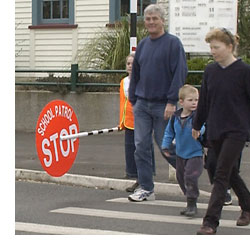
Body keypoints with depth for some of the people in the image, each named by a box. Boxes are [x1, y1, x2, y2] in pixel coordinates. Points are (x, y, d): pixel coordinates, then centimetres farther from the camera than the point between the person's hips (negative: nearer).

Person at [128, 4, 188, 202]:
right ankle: (146, 189, 8)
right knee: (141, 147, 2)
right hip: (142, 103, 6)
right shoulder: (143, 45, 12)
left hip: (163, 105, -6)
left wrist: (172, 102, -18)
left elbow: (180, 73, -12)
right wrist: (133, 100, 15)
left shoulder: (173, 43, -7)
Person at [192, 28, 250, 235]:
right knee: (230, 172, 17)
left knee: (221, 175, -9)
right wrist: (197, 125, 23)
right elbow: (204, 101, 17)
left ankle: (211, 222, -9)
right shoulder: (210, 71, 6)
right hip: (215, 131, 6)